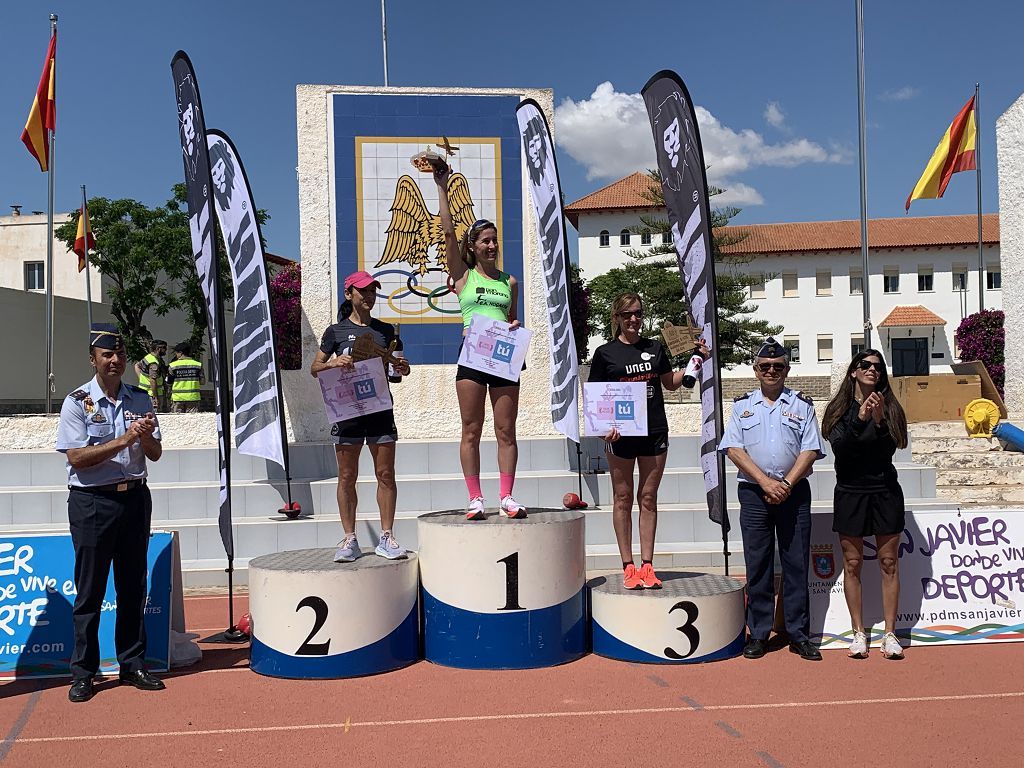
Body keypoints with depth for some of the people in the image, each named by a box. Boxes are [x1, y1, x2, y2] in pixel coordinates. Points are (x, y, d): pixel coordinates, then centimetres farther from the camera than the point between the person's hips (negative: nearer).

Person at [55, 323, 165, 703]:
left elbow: (155, 454, 7)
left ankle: (133, 665, 20)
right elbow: (76, 457, -13)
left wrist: (146, 435, -15)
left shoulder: (140, 399, 7)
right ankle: (83, 672, 12)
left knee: (133, 586, 10)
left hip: (135, 498, 4)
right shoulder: (77, 402, -5)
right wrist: (124, 440, -20)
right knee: (90, 590, 2)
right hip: (92, 503, -4)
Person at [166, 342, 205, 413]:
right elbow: (203, 382, 2)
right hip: (193, 397, 1)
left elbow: (169, 383, 1)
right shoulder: (198, 365, 0)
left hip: (178, 397, -1)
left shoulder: (173, 365, -4)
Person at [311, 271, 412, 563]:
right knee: (347, 476, 2)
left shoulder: (386, 330, 12)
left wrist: (403, 368, -8)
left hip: (380, 407, 2)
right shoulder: (336, 331, 6)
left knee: (386, 474, 0)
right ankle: (349, 540, 9)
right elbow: (314, 368, 6)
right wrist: (332, 363, -15)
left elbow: (398, 366, 16)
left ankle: (386, 538, 7)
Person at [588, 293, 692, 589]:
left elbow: (670, 383, 20)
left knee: (648, 498, 7)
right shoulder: (605, 353, 0)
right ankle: (628, 566, 11)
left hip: (655, 431, 3)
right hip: (621, 432, -3)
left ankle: (647, 565, 13)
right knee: (623, 498, 4)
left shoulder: (654, 348, 10)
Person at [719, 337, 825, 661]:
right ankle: (759, 633, 11)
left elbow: (810, 450, 1)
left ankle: (798, 633, 9)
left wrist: (786, 484, -11)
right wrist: (766, 482, -10)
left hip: (794, 492, 0)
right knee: (757, 565, 3)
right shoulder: (742, 405, 10)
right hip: (754, 493, 0)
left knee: (796, 563, 1)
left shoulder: (802, 404, 9)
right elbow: (734, 449, 0)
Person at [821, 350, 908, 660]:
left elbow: (888, 450, -7)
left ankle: (890, 634, 10)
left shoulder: (889, 408, 2)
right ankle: (859, 632, 13)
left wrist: (879, 421, -23)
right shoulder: (840, 409, 1)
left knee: (889, 563, 2)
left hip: (885, 492, 1)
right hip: (850, 492, 0)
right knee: (852, 564, 3)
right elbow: (838, 447, -13)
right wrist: (860, 419, -25)